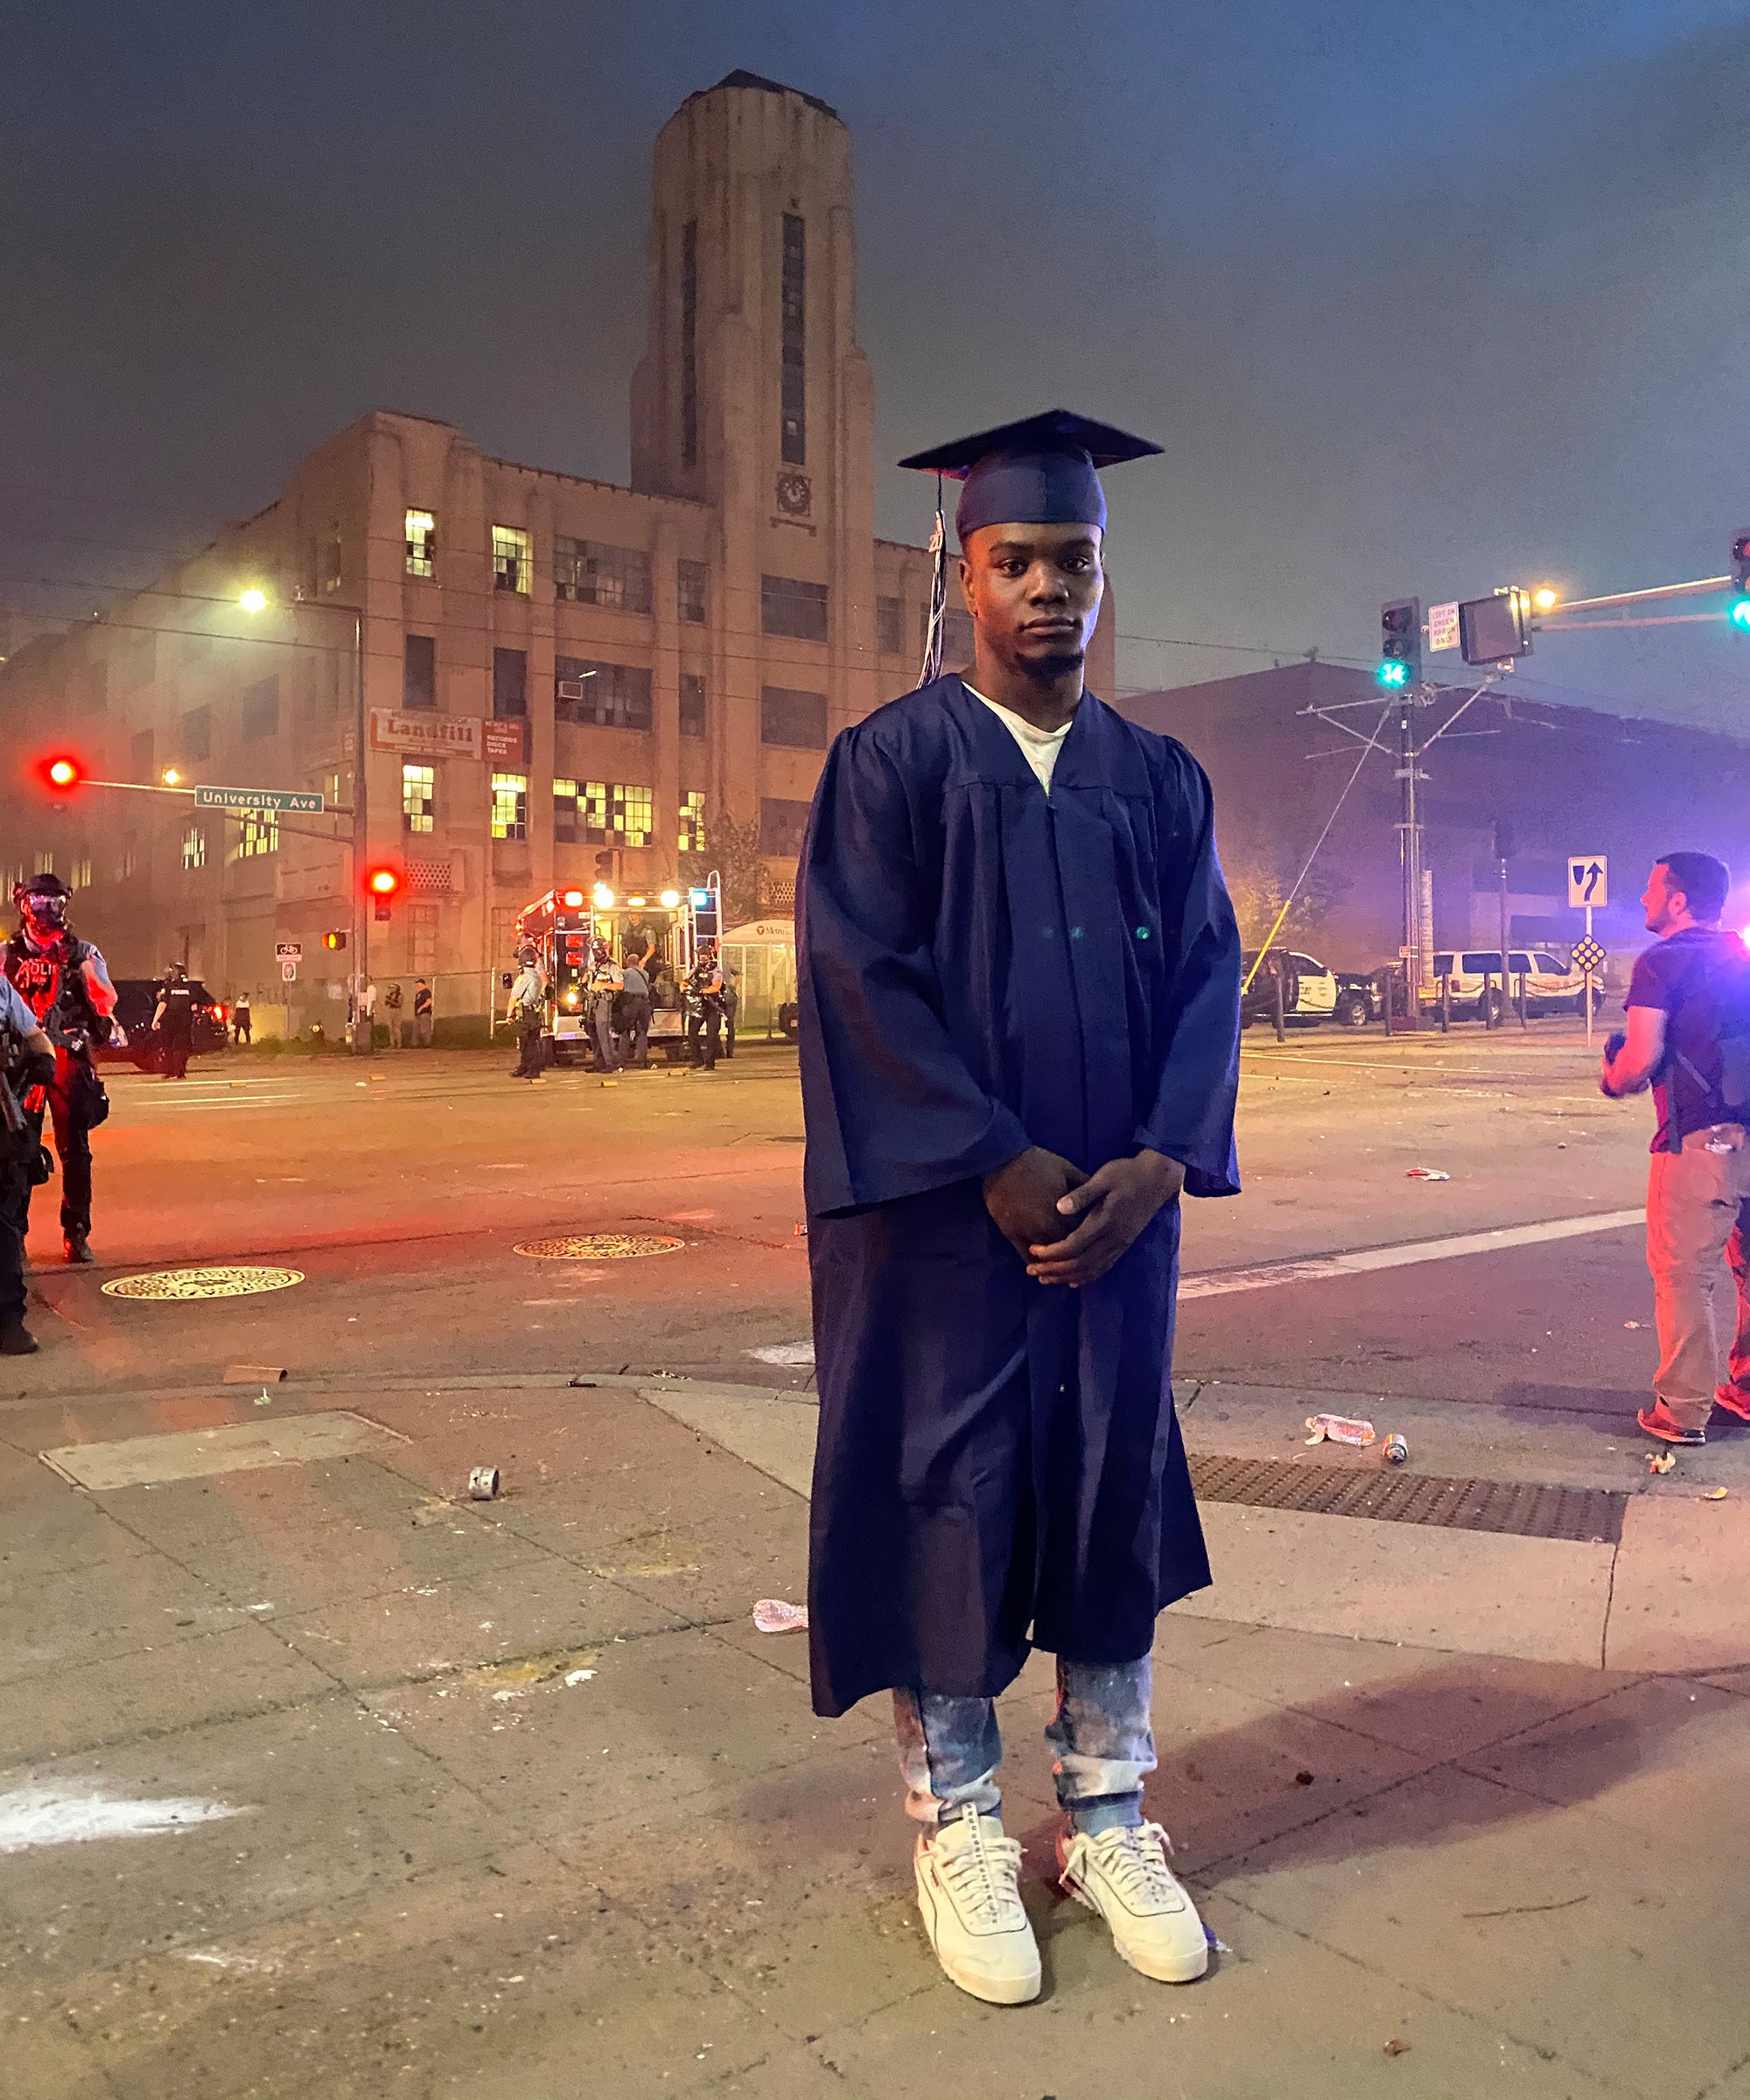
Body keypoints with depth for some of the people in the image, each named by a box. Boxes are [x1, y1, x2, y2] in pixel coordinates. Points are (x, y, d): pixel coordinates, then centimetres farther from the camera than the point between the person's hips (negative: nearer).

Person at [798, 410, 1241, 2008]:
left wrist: (1157, 1164, -9)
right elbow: (862, 975, -9)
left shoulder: (1160, 780, 11)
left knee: (1114, 1487, 10)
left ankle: (1107, 1817, 28)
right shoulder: (892, 762, -1)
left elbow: (1207, 976, 6)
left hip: (1117, 1206, 4)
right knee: (947, 1496, 3)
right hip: (946, 1208, -4)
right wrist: (1003, 1165, -14)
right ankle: (959, 1829, 22)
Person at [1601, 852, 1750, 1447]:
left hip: (1698, 1137, -7)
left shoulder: (1662, 962, -8)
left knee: (1684, 1275, 0)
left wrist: (1613, 1078, 5)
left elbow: (1640, 1059, -16)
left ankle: (1683, 1411, 5)